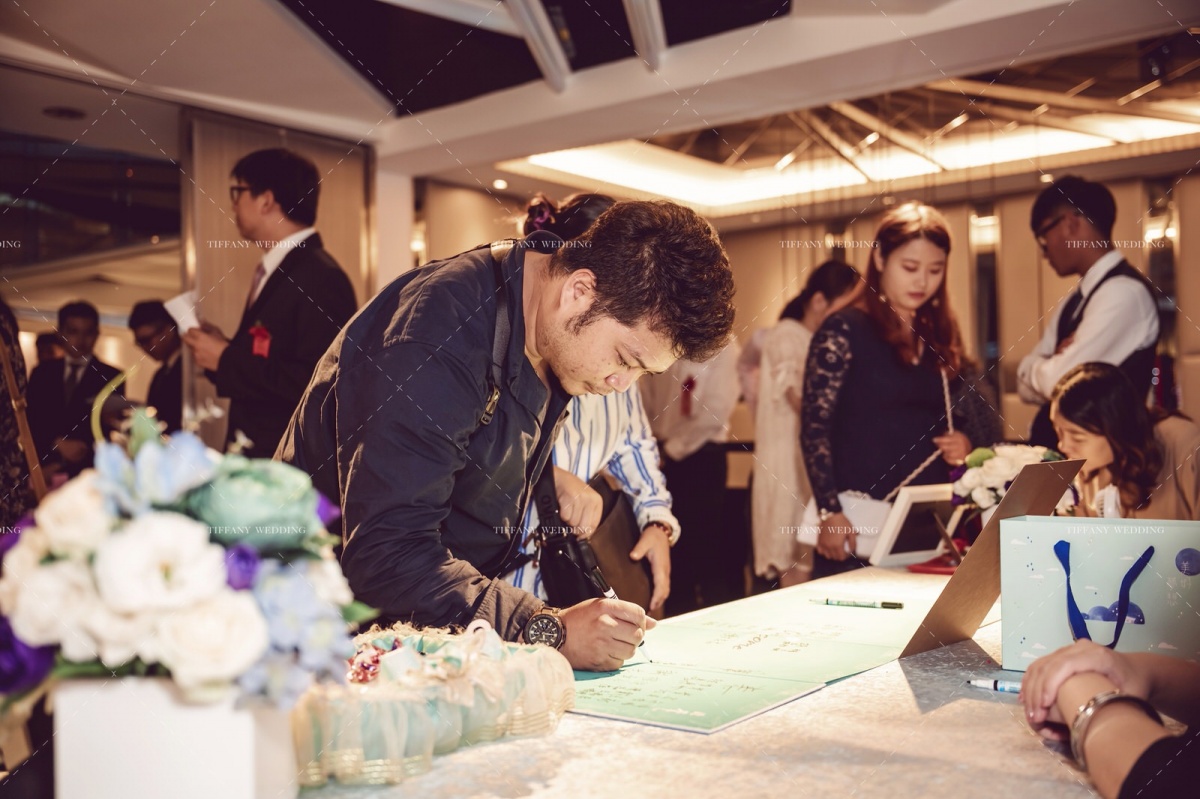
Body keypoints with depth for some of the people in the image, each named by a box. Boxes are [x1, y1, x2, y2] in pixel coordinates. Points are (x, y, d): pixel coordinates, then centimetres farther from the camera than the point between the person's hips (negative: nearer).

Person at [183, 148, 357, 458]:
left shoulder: (319, 278, -18)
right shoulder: (277, 271, 12)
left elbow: (316, 385, -28)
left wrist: (227, 360, -18)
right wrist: (225, 348, 1)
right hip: (256, 456, 9)